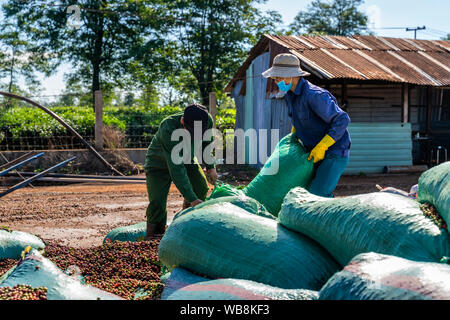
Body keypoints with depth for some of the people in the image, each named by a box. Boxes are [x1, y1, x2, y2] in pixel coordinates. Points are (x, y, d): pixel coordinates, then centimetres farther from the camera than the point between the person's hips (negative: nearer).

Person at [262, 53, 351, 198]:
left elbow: (342, 120, -24)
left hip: (335, 153, -9)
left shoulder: (314, 95, -23)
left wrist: (321, 147, -25)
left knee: (317, 194, -21)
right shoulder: (289, 95, 6)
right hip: (315, 153, 9)